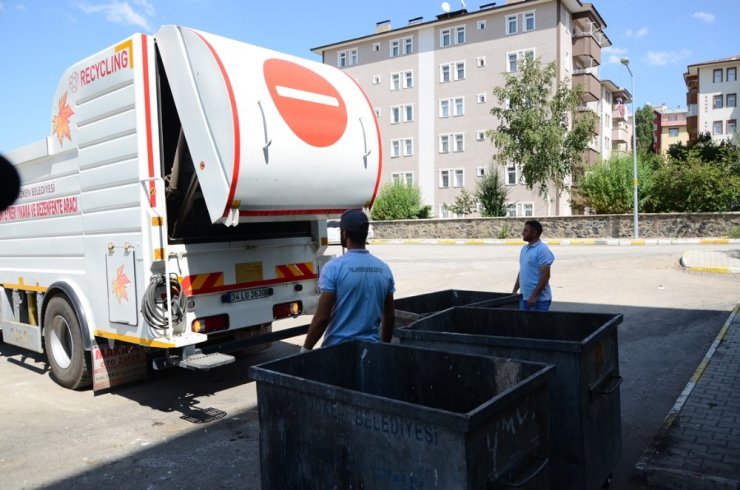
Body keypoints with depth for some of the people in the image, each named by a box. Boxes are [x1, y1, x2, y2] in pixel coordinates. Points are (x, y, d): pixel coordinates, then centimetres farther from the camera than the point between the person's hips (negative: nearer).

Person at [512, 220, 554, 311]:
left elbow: (545, 276, -18)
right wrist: (514, 291, 16)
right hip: (524, 297, 8)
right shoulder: (524, 249, 13)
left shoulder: (542, 250, -13)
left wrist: (534, 296, -20)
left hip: (539, 299, -8)